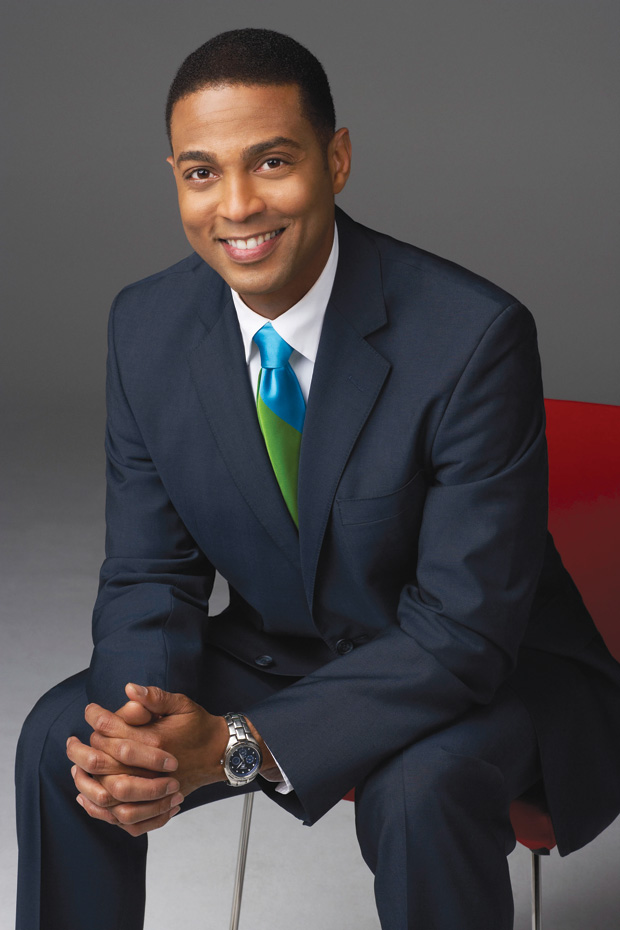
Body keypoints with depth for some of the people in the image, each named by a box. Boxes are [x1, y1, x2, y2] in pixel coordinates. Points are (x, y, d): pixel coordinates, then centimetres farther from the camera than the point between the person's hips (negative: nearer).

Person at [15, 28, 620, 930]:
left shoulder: (475, 335, -26)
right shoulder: (146, 326, -10)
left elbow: (465, 627, -25)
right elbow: (149, 573, -3)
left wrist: (239, 745, -33)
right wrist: (149, 734, -26)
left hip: (482, 672, -4)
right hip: (277, 653, 5)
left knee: (419, 789, -34)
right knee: (60, 738, -13)